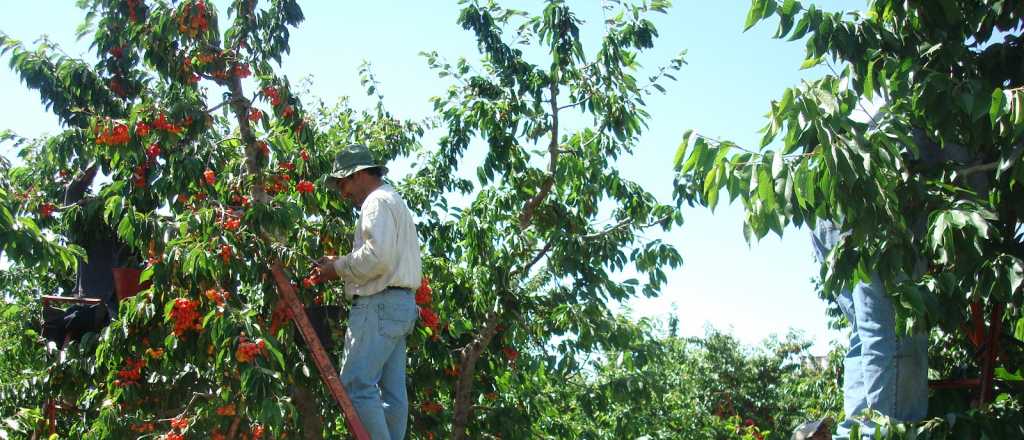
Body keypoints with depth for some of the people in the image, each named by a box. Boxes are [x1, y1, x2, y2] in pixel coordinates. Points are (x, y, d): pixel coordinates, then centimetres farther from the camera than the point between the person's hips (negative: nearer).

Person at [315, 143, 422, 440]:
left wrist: (338, 267, -6)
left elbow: (376, 257, -20)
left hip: (380, 304, -10)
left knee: (356, 383, -12)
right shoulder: (395, 202, 25)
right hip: (399, 304, 10)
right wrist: (342, 266, 11)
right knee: (392, 390, 7)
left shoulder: (377, 201, -7)